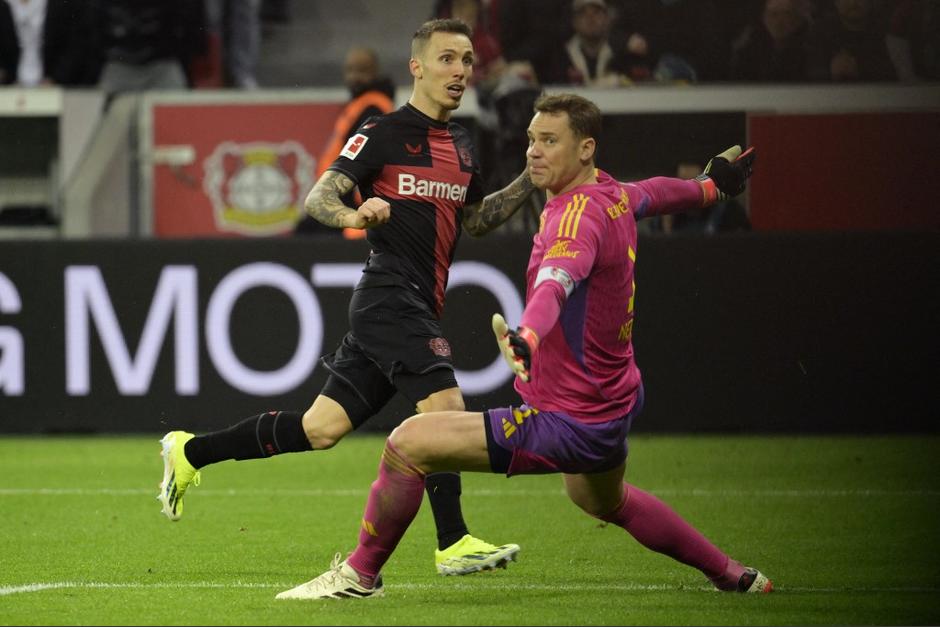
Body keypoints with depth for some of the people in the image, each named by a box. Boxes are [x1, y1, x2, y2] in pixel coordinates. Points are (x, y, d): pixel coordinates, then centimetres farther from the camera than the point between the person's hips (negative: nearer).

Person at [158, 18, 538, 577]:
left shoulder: (462, 145, 17)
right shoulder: (385, 133, -7)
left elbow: (475, 219, 29)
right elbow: (318, 198, -11)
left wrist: (530, 182, 16)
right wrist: (352, 216, -32)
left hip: (417, 308, 8)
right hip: (392, 295, -8)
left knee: (323, 428, 7)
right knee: (445, 405, -20)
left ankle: (190, 452, 19)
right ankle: (454, 544, -16)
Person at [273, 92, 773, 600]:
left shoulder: (580, 215, -25)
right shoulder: (614, 196, 3)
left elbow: (557, 280, -47)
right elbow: (654, 194, 27)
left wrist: (527, 338, -67)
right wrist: (708, 186, 50)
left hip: (565, 424, -11)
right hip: (615, 406, 11)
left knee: (408, 442, -14)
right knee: (606, 502, 40)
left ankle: (360, 575, 0)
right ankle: (733, 574, 53)